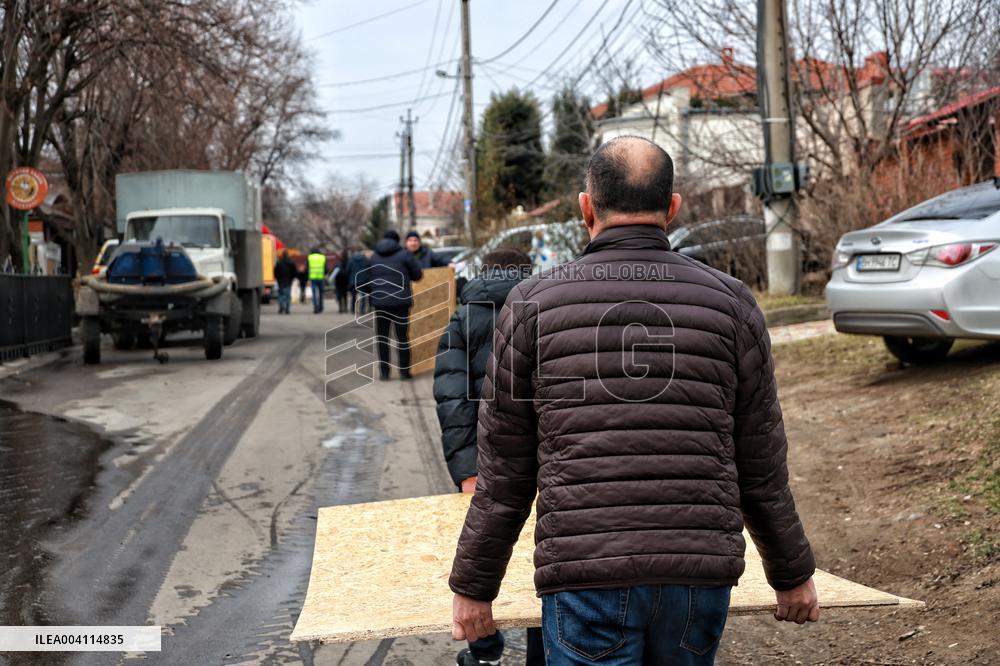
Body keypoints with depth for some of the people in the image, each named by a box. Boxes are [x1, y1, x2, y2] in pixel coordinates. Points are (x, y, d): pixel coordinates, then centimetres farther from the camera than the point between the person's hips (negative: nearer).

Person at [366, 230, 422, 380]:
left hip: (379, 302, 2)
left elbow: (367, 281, 10)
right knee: (403, 336, 5)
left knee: (381, 338, 8)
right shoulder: (404, 254, 0)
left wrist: (370, 297, 20)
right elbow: (418, 275, 1)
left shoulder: (373, 257, 10)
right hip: (401, 301, -2)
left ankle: (384, 371, 4)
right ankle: (404, 371, 5)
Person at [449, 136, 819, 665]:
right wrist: (793, 574, 21)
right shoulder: (730, 303, 4)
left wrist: (473, 587, 13)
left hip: (586, 576, -3)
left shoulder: (533, 304, 0)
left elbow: (504, 475, 2)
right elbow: (762, 468, 7)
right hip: (701, 573, 3)